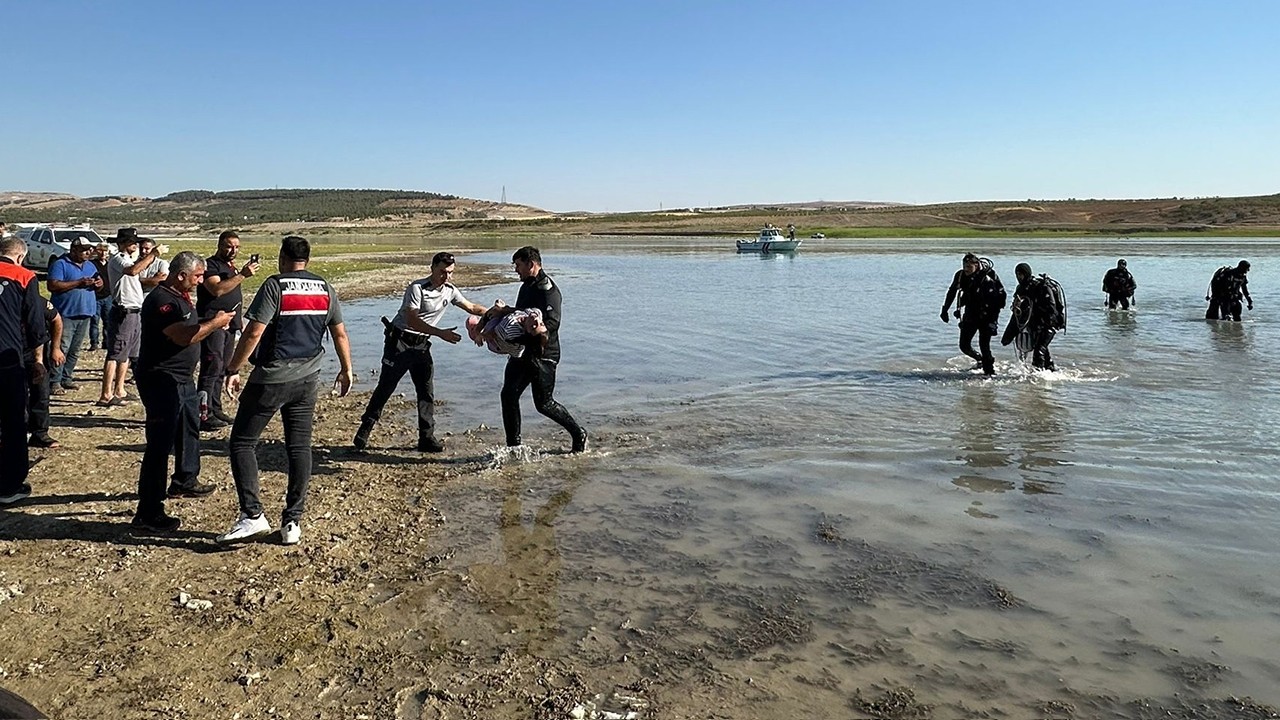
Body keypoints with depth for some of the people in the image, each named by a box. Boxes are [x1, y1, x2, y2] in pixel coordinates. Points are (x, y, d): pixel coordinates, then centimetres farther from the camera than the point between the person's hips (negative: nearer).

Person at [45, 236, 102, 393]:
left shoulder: (90, 265, 16)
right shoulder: (60, 264, -6)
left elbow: (98, 282, 22)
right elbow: (52, 285, -16)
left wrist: (99, 283, -4)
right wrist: (79, 283, -21)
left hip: (85, 314, 7)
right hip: (66, 314, -7)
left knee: (75, 350, 11)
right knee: (62, 349, -9)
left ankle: (66, 378, 20)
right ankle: (54, 381, -5)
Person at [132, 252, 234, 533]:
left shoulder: (180, 297, 13)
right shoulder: (161, 301, -20)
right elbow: (183, 337, -28)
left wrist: (212, 323, 9)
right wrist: (214, 323, -18)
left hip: (181, 379, 11)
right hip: (161, 381, -11)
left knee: (190, 428, 27)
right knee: (159, 445, -10)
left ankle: (184, 481, 47)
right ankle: (148, 515, -7)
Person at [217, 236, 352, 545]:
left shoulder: (275, 286, -10)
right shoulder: (325, 289, 5)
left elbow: (253, 333, -16)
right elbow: (340, 334, 11)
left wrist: (233, 370, -8)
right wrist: (346, 370, 22)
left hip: (271, 379, -5)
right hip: (307, 380, 5)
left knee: (242, 442, 7)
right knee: (299, 448, 9)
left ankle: (252, 515, 0)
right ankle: (293, 522, 11)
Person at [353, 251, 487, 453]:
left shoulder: (450, 291, 1)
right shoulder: (417, 288, -19)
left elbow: (472, 308, 14)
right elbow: (412, 321, -27)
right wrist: (440, 333, -33)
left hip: (421, 345, 6)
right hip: (400, 340, -6)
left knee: (427, 391, 3)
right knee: (385, 388, -1)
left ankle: (427, 438, 9)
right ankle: (363, 433, 11)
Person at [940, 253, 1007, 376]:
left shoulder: (987, 277, -21)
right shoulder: (960, 275, -6)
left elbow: (1001, 295, -18)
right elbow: (951, 292, 10)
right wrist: (945, 310, 11)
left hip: (987, 315, -5)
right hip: (970, 314, 5)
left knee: (984, 344, -13)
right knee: (964, 345, 5)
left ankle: (990, 371, 1)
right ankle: (981, 360, 32)